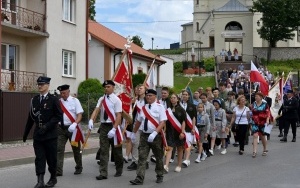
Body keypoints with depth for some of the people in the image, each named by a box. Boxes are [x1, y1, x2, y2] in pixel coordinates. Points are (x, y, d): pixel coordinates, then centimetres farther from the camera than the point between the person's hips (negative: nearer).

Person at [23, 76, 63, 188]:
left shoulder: (53, 99, -5)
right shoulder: (34, 100, 8)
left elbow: (59, 116, -10)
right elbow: (31, 117, 14)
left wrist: (47, 126, -19)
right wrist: (26, 133, 16)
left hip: (50, 135, -3)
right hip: (38, 135, 3)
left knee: (51, 158, 7)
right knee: (39, 158, -3)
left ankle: (53, 178, 24)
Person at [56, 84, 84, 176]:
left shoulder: (74, 101, -5)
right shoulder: (58, 102, 5)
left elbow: (80, 114, -10)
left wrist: (74, 124, -26)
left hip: (72, 128, -2)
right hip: (61, 128, 2)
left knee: (76, 148, 13)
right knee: (59, 149, -7)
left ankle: (78, 168, 30)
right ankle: (58, 170, -6)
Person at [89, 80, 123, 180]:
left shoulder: (116, 100, -9)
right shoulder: (101, 99, 7)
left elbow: (118, 116, -13)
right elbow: (96, 110, -4)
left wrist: (114, 129, -21)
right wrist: (91, 120, -23)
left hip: (113, 126, -4)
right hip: (103, 126, 4)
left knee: (116, 149, 10)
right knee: (103, 150, 1)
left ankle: (119, 170, 27)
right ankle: (103, 173, 1)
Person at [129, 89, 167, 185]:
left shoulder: (159, 107, -8)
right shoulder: (143, 108, 8)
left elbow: (163, 122, -16)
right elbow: (138, 121, 20)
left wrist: (154, 133, -26)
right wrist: (134, 133, 23)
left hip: (155, 136, -4)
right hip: (144, 135, 4)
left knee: (158, 157, 12)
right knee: (142, 157, -5)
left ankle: (159, 176, 30)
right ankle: (139, 178, -7)